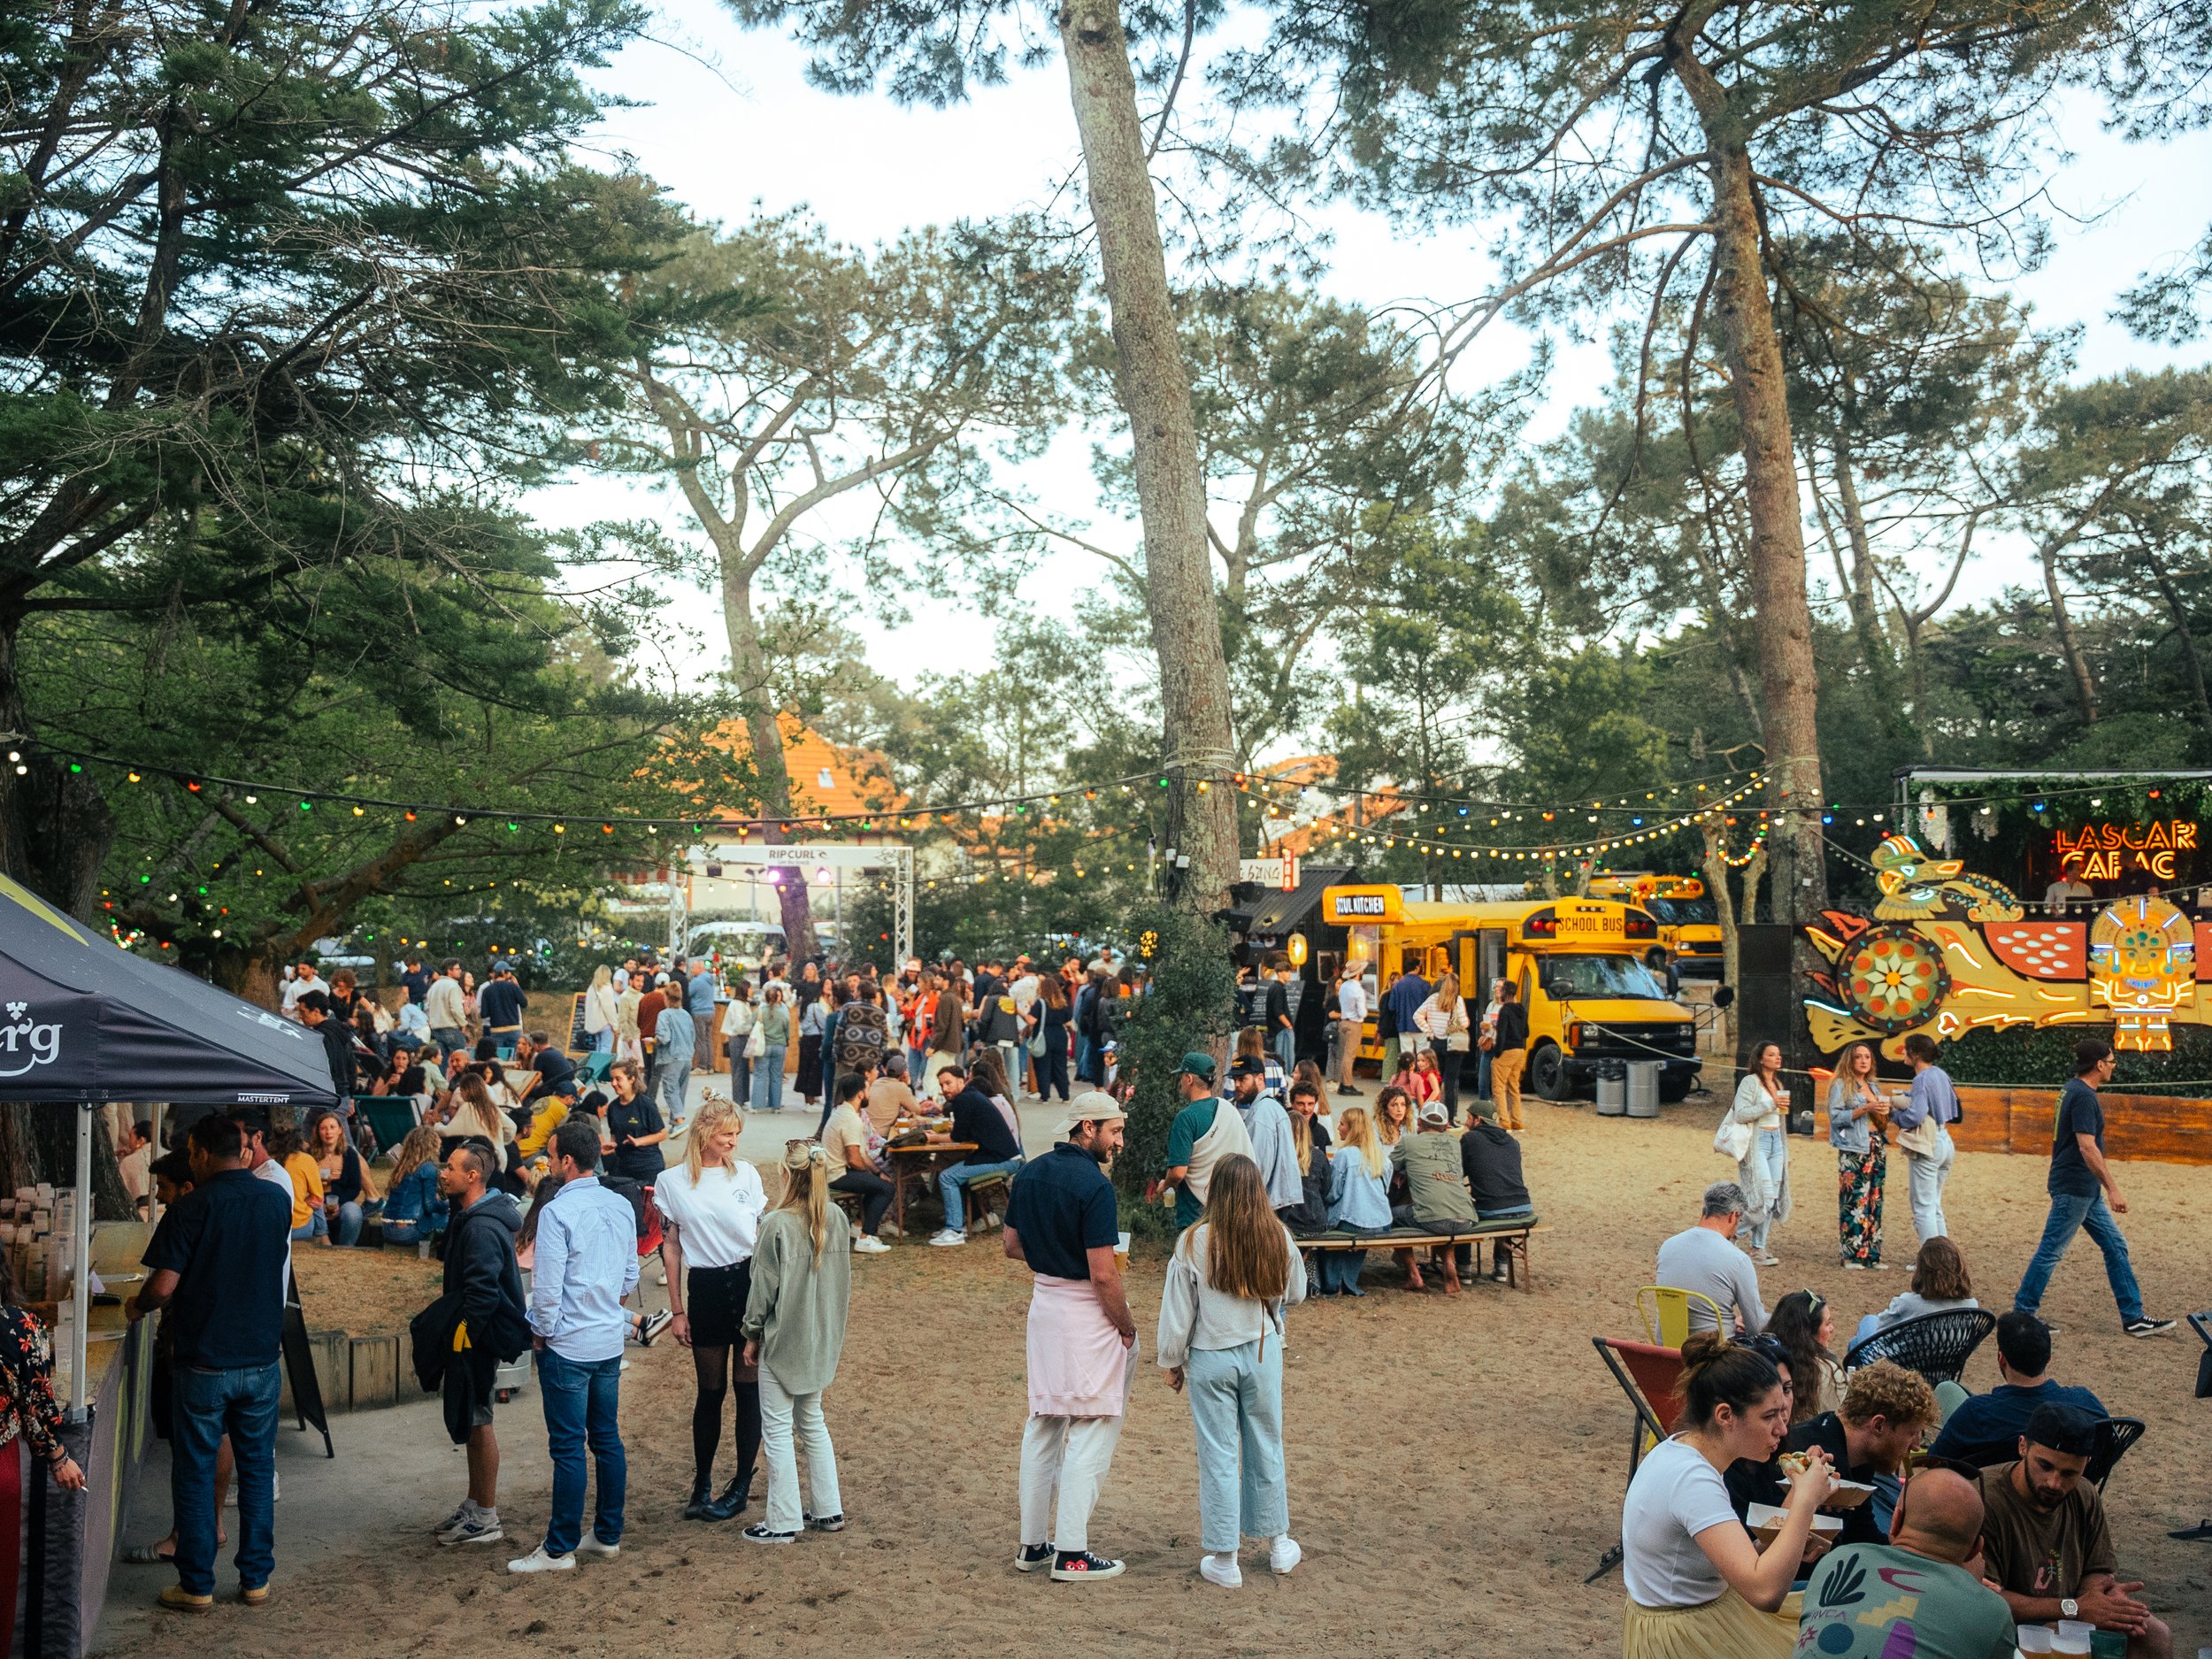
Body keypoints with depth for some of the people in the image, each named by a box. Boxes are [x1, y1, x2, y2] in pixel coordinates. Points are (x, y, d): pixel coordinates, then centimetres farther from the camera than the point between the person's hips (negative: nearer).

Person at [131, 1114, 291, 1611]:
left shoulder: (191, 1207, -13)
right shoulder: (276, 1199, 0)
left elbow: (163, 1286, -16)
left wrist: (137, 1307, 6)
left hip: (203, 1362, -4)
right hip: (261, 1360, 4)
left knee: (195, 1472, 9)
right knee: (257, 1468, 13)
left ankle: (197, 1585, 15)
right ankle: (256, 1579, 18)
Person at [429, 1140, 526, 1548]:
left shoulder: (481, 1228, -24)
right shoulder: (472, 1217, 9)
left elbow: (483, 1292, -28)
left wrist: (462, 1334, -21)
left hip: (478, 1338, -10)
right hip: (471, 1334, 10)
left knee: (475, 1422, 0)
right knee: (470, 1420, 18)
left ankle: (486, 1519, 10)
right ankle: (474, 1504, 30)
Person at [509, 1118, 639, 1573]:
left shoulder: (557, 1212, -17)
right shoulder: (622, 1207, 4)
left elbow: (547, 1287, -17)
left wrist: (541, 1331, -2)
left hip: (568, 1346, -7)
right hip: (611, 1340, 7)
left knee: (568, 1448, 0)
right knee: (607, 1439, 15)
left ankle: (560, 1549, 8)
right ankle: (608, 1535, 24)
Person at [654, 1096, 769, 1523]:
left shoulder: (746, 1173, 3)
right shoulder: (671, 1181, 0)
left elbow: (763, 1233, 8)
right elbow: (670, 1247, 4)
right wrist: (677, 1310, 2)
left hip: (750, 1283, 1)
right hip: (705, 1290, -1)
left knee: (749, 1387, 4)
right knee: (709, 1391, 8)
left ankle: (742, 1483, 16)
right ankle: (701, 1485, 22)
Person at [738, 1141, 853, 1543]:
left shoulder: (777, 1223, -20)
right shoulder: (837, 1219, -3)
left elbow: (764, 1285, -13)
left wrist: (752, 1334, 0)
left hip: (784, 1339, -6)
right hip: (821, 1339, 6)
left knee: (777, 1430, 5)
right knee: (812, 1422, 20)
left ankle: (783, 1522, 11)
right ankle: (828, 1510, 25)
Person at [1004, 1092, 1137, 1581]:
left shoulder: (1030, 1173, 5)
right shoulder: (1094, 1186, -20)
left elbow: (1012, 1245, 12)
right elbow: (1103, 1274, -21)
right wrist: (1128, 1327, -8)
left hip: (1043, 1302, 8)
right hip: (1087, 1314, -8)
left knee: (1042, 1425, 16)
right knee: (1090, 1430, 1)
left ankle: (1033, 1543, 23)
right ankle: (1071, 1553, 4)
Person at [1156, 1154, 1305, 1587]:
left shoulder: (1193, 1243, -15)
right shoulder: (1279, 1238, -8)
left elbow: (1177, 1310, -8)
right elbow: (1294, 1294, 8)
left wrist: (1171, 1361, 5)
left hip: (1210, 1358, -2)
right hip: (1262, 1352, 2)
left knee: (1218, 1454, 6)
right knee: (1266, 1447, 17)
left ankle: (1224, 1560, 13)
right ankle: (1278, 1543, 30)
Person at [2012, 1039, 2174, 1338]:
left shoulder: (2073, 1089, 12)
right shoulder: (2084, 1097, -19)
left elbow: (2056, 1133, 22)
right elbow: (2087, 1147, -26)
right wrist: (2112, 1188, -27)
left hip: (2087, 1190, 10)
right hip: (2073, 1189, -10)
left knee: (2116, 1246, 12)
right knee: (2050, 1252, -3)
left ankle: (2133, 1318, 15)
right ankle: (2021, 1315, 4)